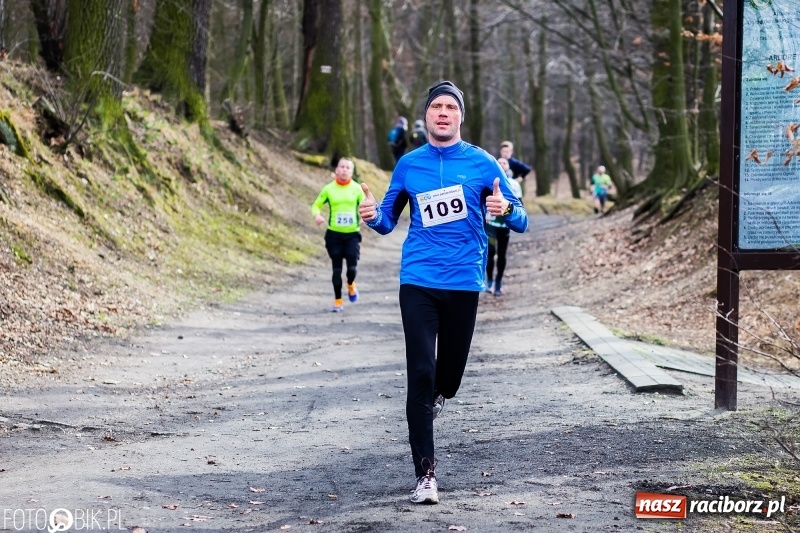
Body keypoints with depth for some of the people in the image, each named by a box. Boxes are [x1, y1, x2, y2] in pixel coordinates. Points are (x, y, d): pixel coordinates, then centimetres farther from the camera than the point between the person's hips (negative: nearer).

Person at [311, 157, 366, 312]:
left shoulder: (357, 189, 1)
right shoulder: (329, 189, 0)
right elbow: (316, 205, 4)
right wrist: (317, 215, -17)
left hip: (352, 234, 0)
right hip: (334, 234, 0)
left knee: (352, 267, -9)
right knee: (337, 269, 3)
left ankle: (351, 285, 27)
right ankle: (337, 301, 19)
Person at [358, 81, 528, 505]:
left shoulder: (481, 164, 2)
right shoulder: (409, 165, 7)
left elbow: (520, 221, 2)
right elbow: (388, 222, 15)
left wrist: (505, 209, -22)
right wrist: (373, 216, -8)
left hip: (463, 283, 0)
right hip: (418, 282, 0)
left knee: (450, 374, 10)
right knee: (420, 373, -10)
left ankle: (434, 398, 48)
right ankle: (425, 473, -6)